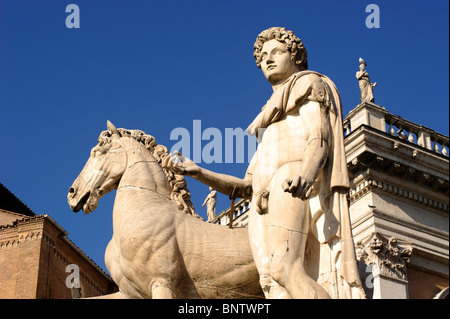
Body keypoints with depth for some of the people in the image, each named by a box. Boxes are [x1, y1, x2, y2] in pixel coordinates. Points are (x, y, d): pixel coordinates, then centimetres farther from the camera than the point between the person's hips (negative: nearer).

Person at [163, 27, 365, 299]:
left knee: (284, 269, -31)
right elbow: (248, 187, 26)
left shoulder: (309, 83, 17)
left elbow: (320, 139, -4)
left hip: (293, 180, -6)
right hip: (265, 202, 6)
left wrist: (307, 173, -26)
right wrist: (197, 172, 16)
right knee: (278, 289, -16)